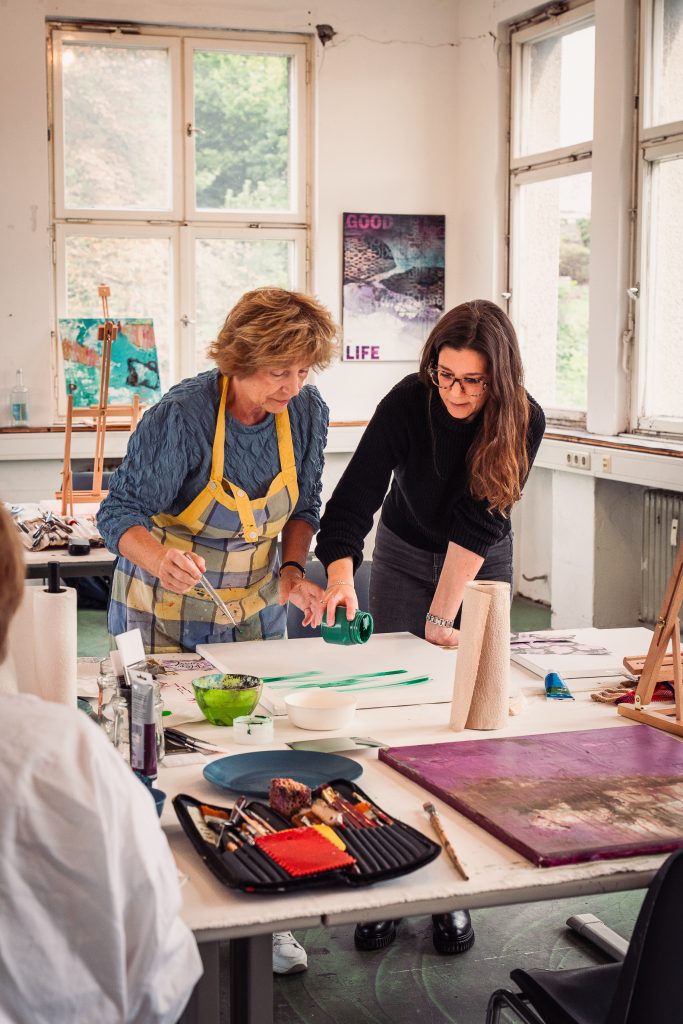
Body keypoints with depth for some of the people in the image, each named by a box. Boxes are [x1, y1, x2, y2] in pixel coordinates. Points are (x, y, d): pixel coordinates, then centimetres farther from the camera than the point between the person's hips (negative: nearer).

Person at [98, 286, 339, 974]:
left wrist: (293, 570, -9)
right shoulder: (181, 417, -25)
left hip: (254, 607, 5)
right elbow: (120, 511, -22)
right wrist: (159, 559, -42)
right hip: (164, 612, -4)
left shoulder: (306, 411, -9)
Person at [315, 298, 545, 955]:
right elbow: (356, 494, -30)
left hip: (483, 565, 0)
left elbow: (478, 522, -24)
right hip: (404, 558, 0)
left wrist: (442, 617, -25)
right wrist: (340, 574, -46)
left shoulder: (524, 421, -23)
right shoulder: (408, 403, -24)